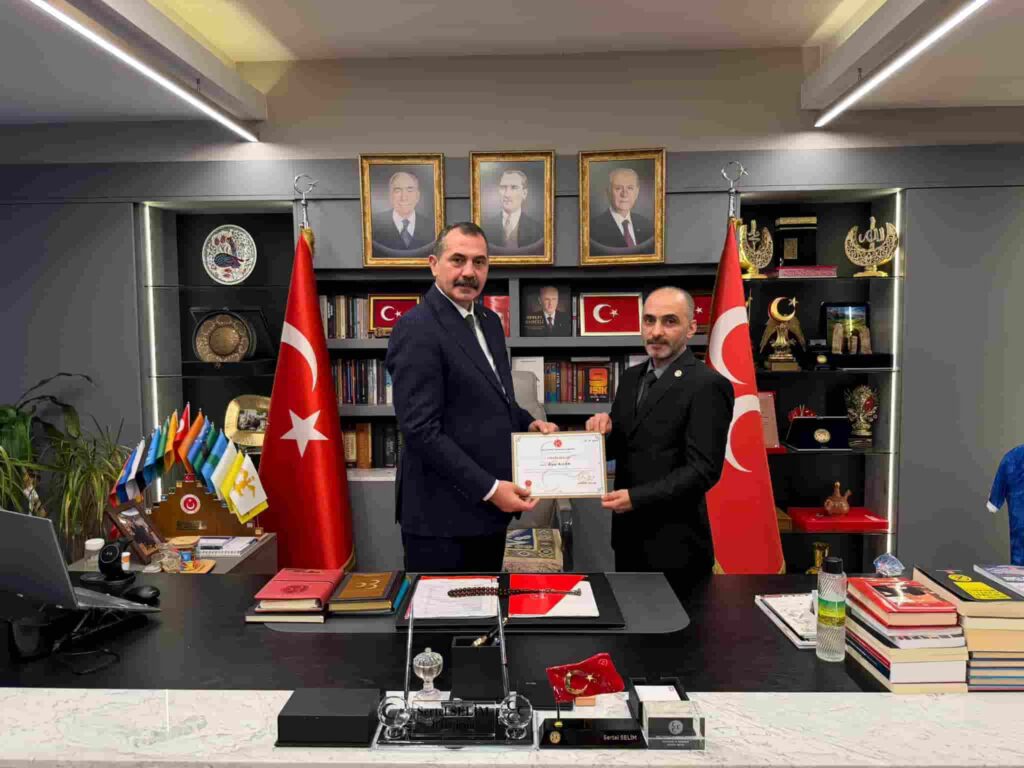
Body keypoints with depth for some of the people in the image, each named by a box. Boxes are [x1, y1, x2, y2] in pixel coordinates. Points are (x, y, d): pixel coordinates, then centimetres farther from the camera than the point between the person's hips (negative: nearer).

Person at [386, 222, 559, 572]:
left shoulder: (488, 321, 11)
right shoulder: (417, 329, -16)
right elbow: (421, 430, -21)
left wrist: (528, 423, 2)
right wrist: (488, 488, -20)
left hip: (487, 509, 8)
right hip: (443, 515, -8)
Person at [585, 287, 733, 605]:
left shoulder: (708, 385, -15)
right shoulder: (632, 377, 8)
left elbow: (703, 469, -19)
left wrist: (636, 498, -23)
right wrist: (605, 430, -9)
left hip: (674, 543, -7)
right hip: (629, 535, 7)